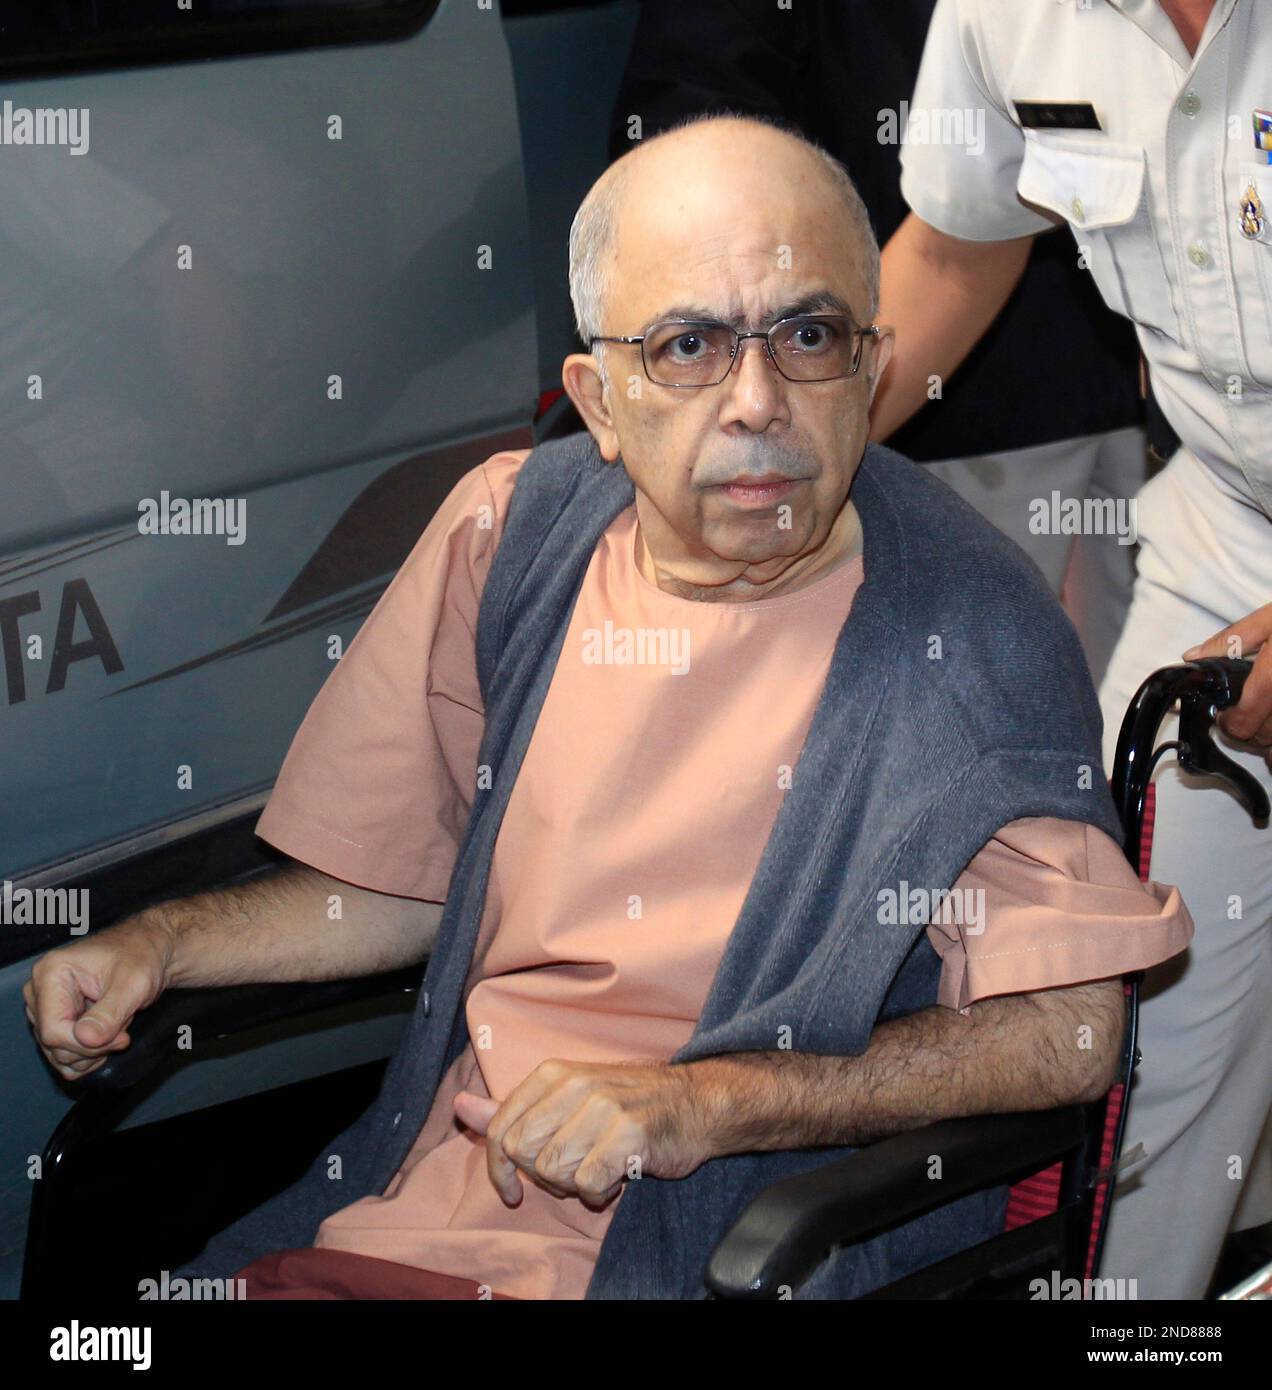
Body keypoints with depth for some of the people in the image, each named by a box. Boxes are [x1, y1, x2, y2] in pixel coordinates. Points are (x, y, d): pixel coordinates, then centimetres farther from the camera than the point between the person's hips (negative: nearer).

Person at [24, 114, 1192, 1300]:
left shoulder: (965, 629, -10)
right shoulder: (511, 526, 5)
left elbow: (1068, 1031, -13)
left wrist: (706, 1104, -21)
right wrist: (162, 943, 4)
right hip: (408, 1219, 5)